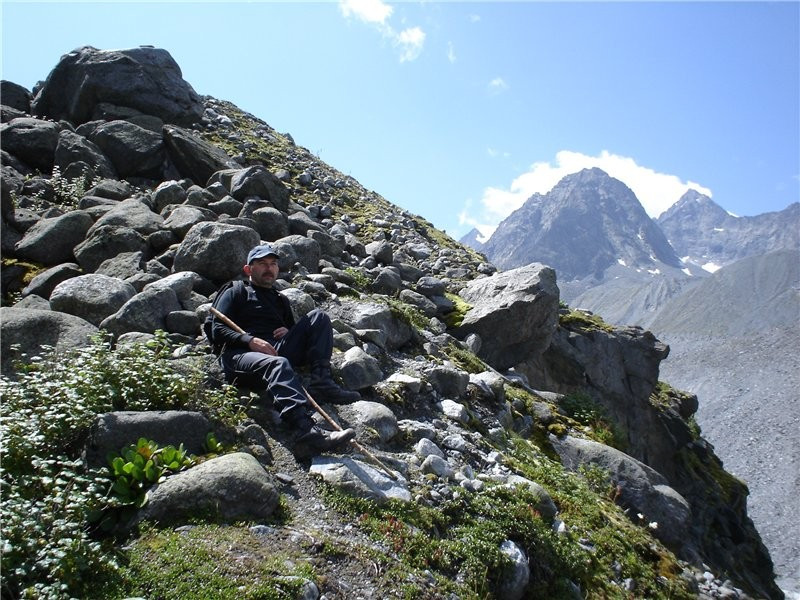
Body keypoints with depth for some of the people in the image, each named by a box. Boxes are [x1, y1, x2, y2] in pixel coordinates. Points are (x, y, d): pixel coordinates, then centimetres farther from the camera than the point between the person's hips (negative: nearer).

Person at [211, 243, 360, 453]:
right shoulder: (235, 293, 20)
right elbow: (218, 330, 5)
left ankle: (321, 382, -28)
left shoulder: (281, 300, 35)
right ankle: (307, 429, -65)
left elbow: (295, 331, 34)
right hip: (241, 355, -5)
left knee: (318, 317, -9)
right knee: (278, 364, -39)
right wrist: (251, 341, -12)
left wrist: (289, 332, 8)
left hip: (277, 350, 5)